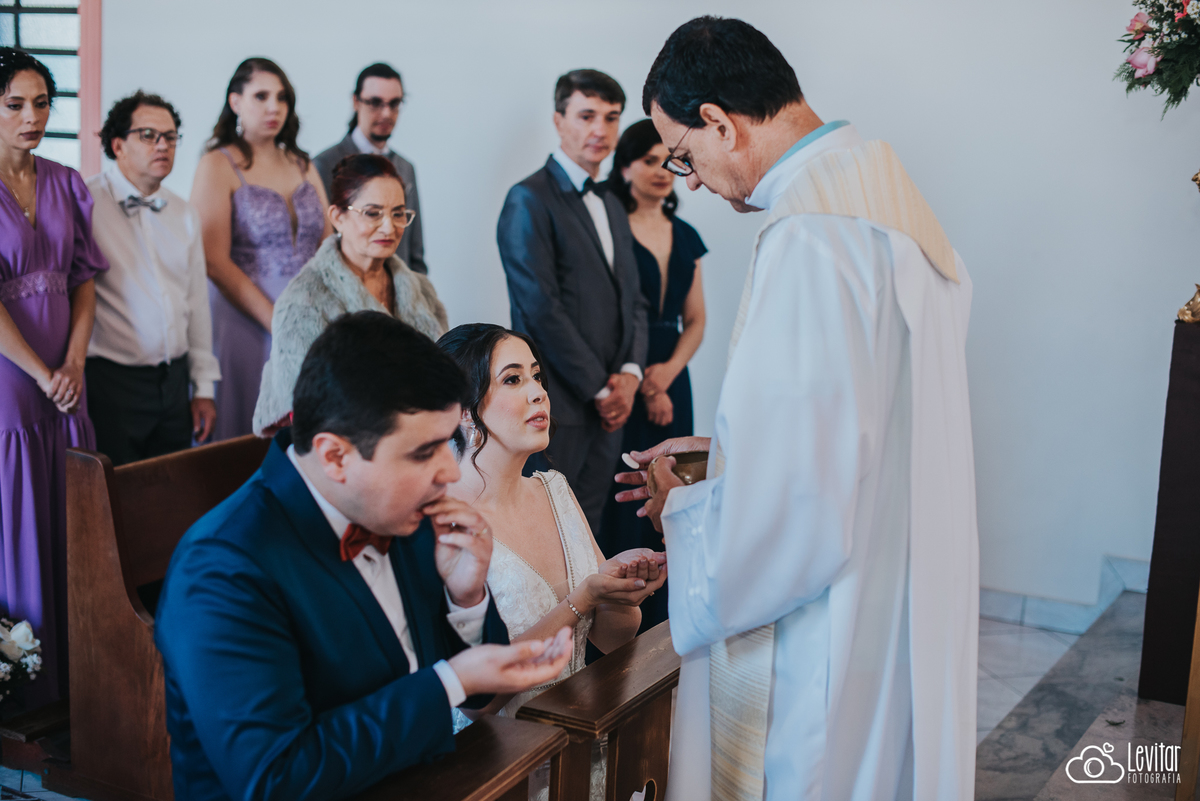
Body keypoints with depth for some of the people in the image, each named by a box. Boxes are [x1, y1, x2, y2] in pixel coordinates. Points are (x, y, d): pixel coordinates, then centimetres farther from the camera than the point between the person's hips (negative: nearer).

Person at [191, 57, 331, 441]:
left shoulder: (303, 166, 15)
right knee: (243, 435, 0)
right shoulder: (217, 166, -1)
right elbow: (216, 263, -9)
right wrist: (276, 322, -15)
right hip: (244, 319, -5)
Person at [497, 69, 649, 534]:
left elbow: (633, 299, 18)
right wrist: (599, 389, -12)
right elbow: (541, 308, -15)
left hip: (608, 405, 7)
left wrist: (630, 374, 1)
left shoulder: (612, 206, 18)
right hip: (558, 407, -7)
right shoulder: (529, 200, -8)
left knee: (587, 530, 11)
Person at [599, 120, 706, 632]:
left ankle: (659, 624, 15)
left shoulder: (686, 238, 15)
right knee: (621, 503, -7)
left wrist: (668, 371, -3)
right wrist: (639, 382, -8)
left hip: (671, 382, 6)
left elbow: (695, 321, 15)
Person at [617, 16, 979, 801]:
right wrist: (735, 450, 15)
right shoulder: (892, 195, 7)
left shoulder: (811, 237, -25)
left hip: (826, 641, -9)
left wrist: (681, 509, -9)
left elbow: (794, 508, -27)